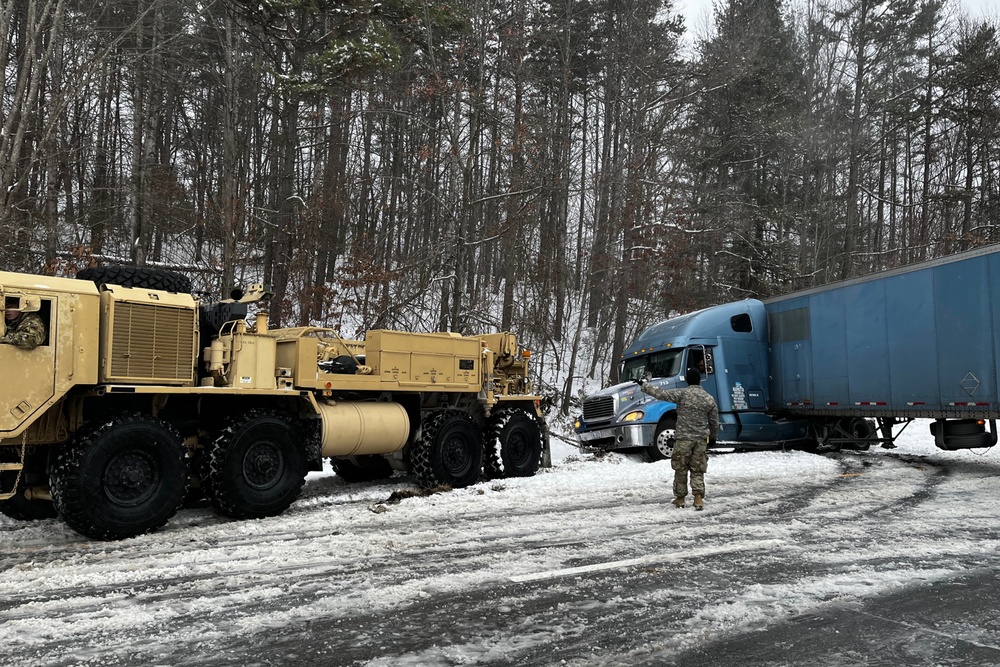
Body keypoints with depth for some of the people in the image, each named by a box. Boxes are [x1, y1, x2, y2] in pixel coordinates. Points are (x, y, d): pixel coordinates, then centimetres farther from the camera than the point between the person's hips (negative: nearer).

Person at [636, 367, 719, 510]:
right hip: (701, 439, 3)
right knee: (698, 471, 9)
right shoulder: (709, 399, 4)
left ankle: (680, 498, 19)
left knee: (681, 469, 10)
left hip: (683, 438, -3)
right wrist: (713, 438, 26)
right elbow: (714, 422, 12)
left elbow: (661, 394, -15)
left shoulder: (682, 394, -9)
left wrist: (643, 385, -6)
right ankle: (698, 498, -4)